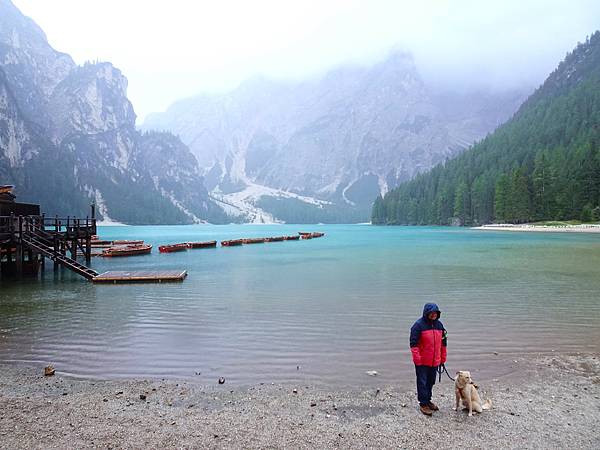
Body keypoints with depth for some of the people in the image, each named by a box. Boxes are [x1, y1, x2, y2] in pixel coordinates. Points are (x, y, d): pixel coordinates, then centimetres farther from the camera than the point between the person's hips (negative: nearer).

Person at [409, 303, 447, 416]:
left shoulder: (439, 325, 6)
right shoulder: (418, 325, -14)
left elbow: (443, 342, 16)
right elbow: (413, 343, -15)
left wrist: (443, 358, 15)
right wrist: (417, 359, -19)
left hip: (435, 361, 6)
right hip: (422, 362, -6)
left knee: (431, 382, 18)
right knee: (422, 382, 2)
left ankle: (428, 400, 33)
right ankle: (423, 404, 13)